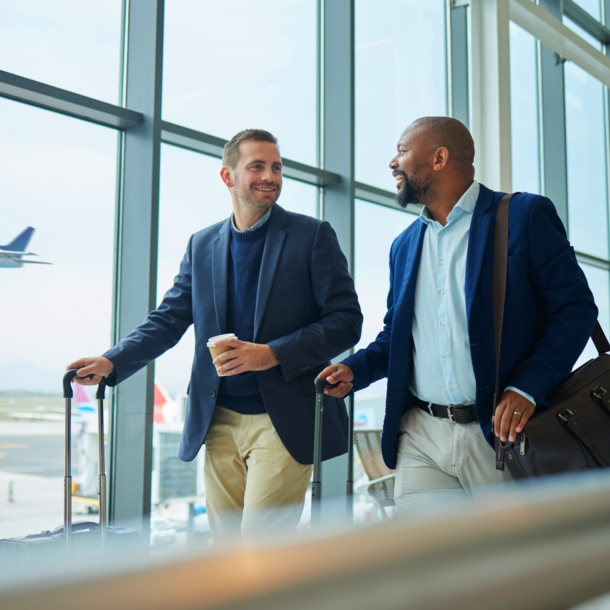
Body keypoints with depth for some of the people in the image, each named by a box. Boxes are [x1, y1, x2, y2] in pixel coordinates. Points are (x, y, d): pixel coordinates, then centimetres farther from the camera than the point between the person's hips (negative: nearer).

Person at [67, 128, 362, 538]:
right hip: (220, 422, 4)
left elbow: (346, 321, -5)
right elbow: (169, 320, 12)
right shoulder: (202, 244, 12)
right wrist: (111, 363, -4)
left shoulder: (313, 236, 0)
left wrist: (272, 353, -17)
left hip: (283, 421, -4)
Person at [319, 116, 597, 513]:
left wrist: (527, 388, -18)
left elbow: (576, 307, -6)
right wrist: (355, 370, 2)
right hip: (420, 436, 5)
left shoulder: (525, 215, -2)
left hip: (499, 432, -4)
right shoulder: (404, 245, 16)